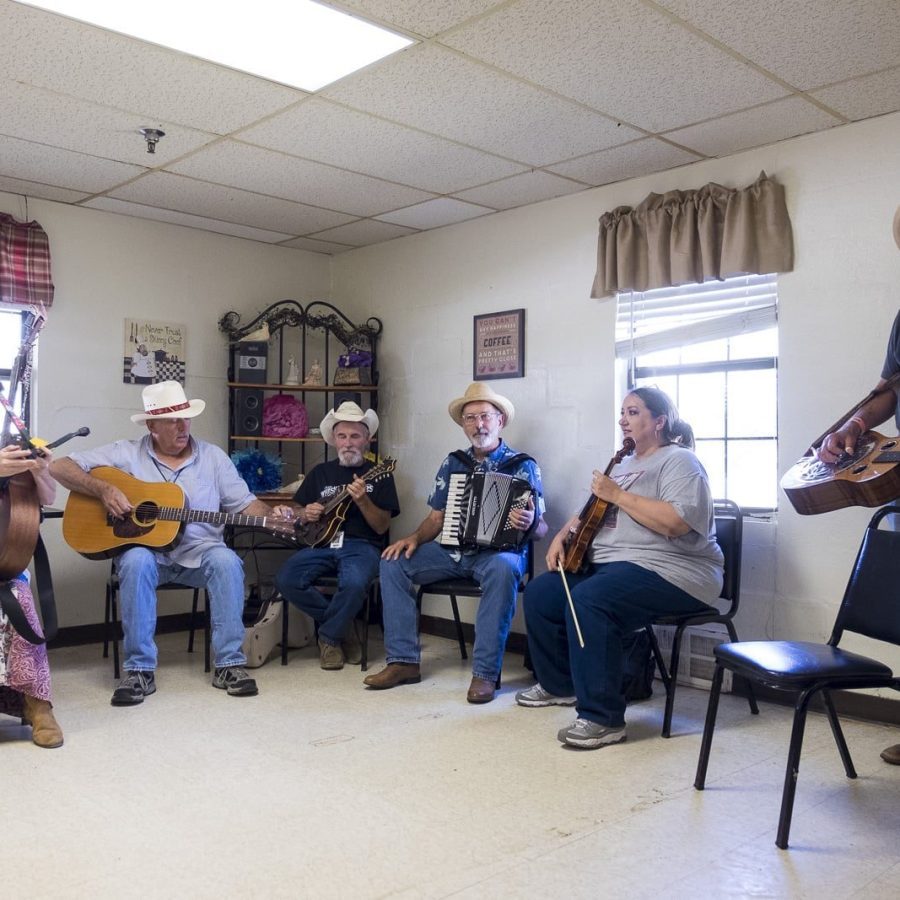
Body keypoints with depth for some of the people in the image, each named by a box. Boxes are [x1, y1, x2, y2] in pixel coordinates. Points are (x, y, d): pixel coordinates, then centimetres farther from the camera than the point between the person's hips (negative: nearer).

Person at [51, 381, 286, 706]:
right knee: (137, 562, -35)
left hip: (198, 551, 1)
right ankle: (140, 670, -25)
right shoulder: (127, 454, 2)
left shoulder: (213, 457, 8)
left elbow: (244, 503, 7)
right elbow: (59, 468, 0)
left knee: (226, 561, -30)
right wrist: (103, 489, -16)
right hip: (145, 549, -1)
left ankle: (229, 663, -21)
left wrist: (271, 516, -14)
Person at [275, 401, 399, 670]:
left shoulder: (379, 475, 8)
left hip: (361, 546, -3)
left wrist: (362, 499, -18)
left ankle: (329, 636, -6)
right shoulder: (320, 472, 18)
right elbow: (297, 514, 22)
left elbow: (382, 527, -1)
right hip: (321, 543, 4)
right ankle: (343, 623, -3)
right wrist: (305, 515, -2)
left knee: (354, 583, -37)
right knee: (286, 580, -25)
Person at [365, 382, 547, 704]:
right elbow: (436, 518, 14)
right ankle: (403, 661, -11)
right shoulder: (453, 463, 13)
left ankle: (485, 673, -30)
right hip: (452, 550, 5)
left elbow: (541, 529, -2)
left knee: (503, 569, -39)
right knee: (393, 561, -15)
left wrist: (529, 523, -27)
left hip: (499, 552, -4)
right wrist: (414, 538, -7)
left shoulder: (523, 466, 1)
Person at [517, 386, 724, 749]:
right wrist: (563, 536, 6)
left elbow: (677, 522, -25)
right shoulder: (624, 464, 21)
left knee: (589, 600, -34)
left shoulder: (679, 461, -8)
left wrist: (617, 495, -19)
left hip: (670, 571, -10)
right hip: (607, 564, 10)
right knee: (539, 594, 0)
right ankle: (559, 685, 19)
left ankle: (603, 718, -26)